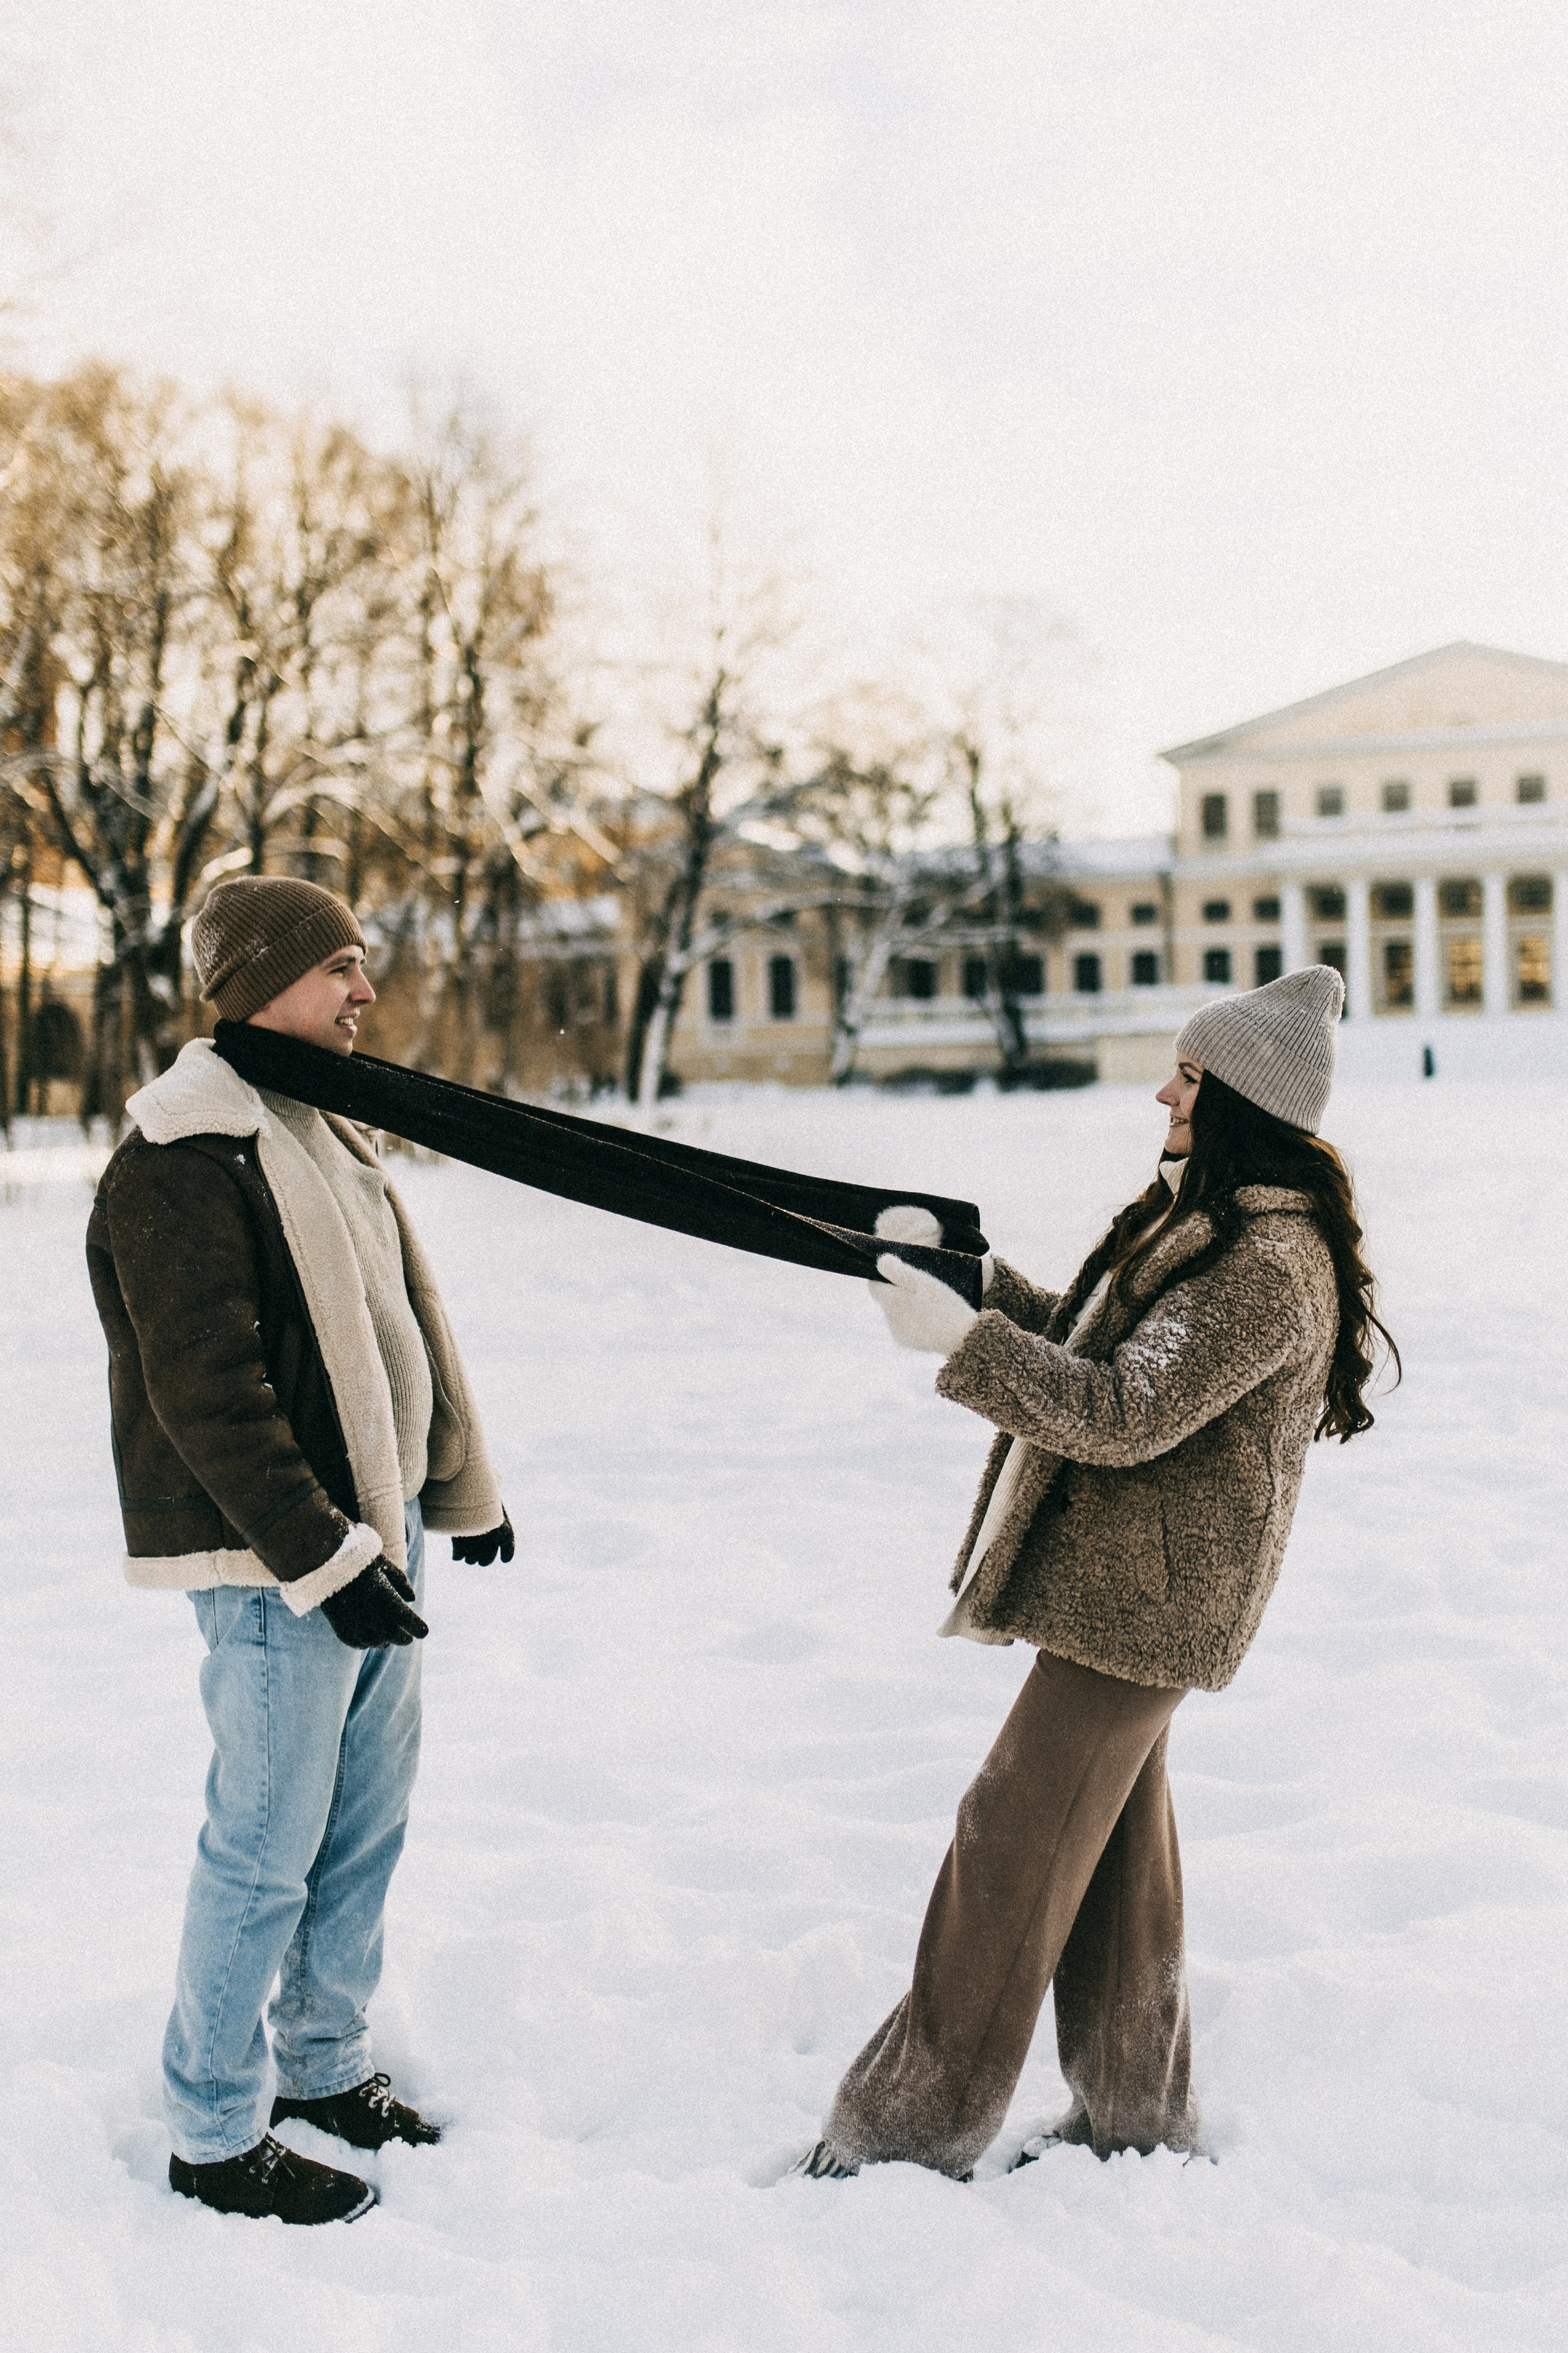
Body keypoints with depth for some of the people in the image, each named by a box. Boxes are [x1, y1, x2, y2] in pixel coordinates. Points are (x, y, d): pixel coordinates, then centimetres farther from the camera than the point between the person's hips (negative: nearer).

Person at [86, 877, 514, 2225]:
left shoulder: (324, 1136, 14)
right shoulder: (180, 1163, -16)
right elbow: (209, 1394, -21)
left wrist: (464, 1491, 22)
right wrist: (321, 1555, -22)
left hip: (379, 1529, 9)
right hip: (276, 1567, -9)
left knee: (367, 1825, 17)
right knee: (266, 1851, -1)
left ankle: (325, 2064, 34)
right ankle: (214, 2136, 13)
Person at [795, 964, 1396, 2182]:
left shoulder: (1269, 1269, -22)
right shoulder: (1203, 1218, 12)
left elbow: (1125, 1412, -28)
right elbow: (1083, 1344, 21)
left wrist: (963, 1338, -27)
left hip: (1142, 1599, -10)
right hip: (1122, 1579, 10)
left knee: (1010, 1849, -4)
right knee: (1112, 1852, 17)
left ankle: (912, 2128, 7)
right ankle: (1137, 2115, 30)